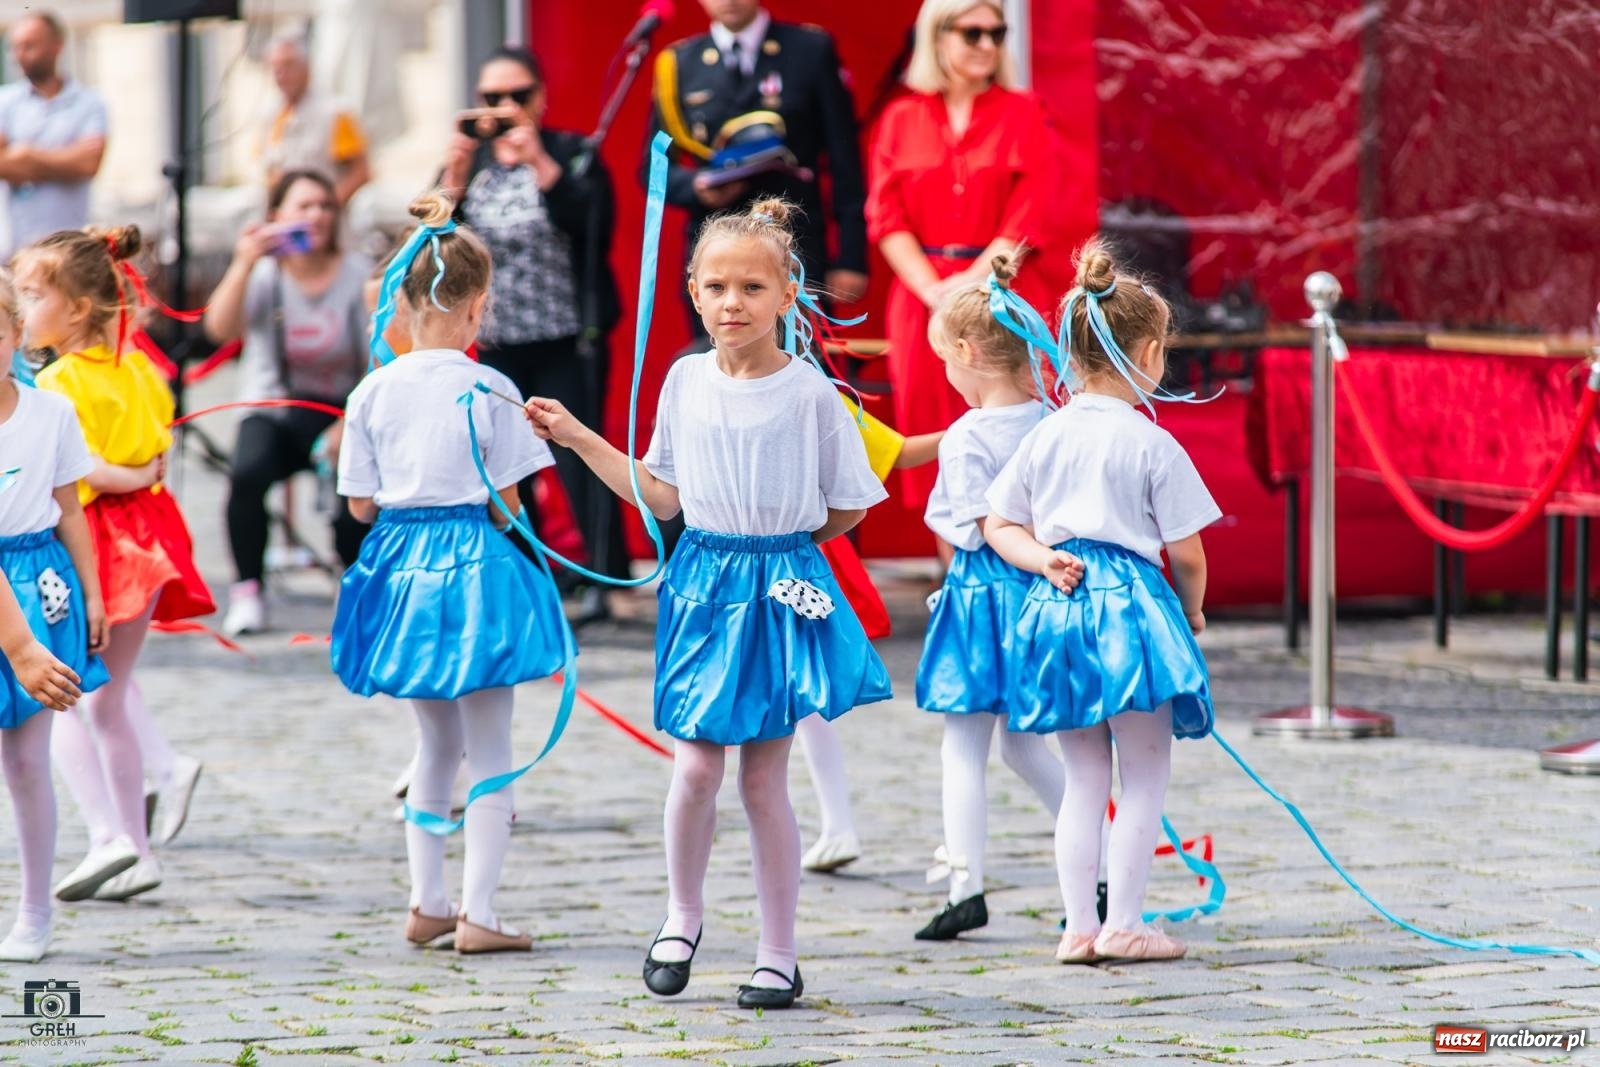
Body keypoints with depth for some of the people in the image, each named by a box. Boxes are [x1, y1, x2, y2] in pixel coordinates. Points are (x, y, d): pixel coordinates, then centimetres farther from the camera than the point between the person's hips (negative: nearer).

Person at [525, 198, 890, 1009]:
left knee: (763, 776, 1)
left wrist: (782, 547, 5)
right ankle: (682, 917, 19)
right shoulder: (686, 380, 4)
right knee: (696, 764, -5)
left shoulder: (809, 392, -7)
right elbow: (663, 494, 12)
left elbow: (847, 507, 2)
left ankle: (778, 957, 11)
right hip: (702, 584, 3)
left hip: (780, 591, -3)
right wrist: (578, 439, 9)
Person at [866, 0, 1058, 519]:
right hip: (923, 297, 2)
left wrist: (973, 282, -15)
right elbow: (887, 219, 1)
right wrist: (933, 291, -12)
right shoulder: (901, 120, 8)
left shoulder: (1022, 115, 4)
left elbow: (1028, 218, -4)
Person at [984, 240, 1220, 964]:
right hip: (1130, 605, -5)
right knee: (1145, 776, 4)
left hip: (1055, 606, 5)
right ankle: (1123, 924, 1)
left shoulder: (1044, 438, 7)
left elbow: (999, 527, 11)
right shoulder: (1153, 446, -8)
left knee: (1084, 779, 12)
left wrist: (1044, 560, -1)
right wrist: (1192, 611, 13)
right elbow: (1186, 553, -4)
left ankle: (1079, 925, 10)